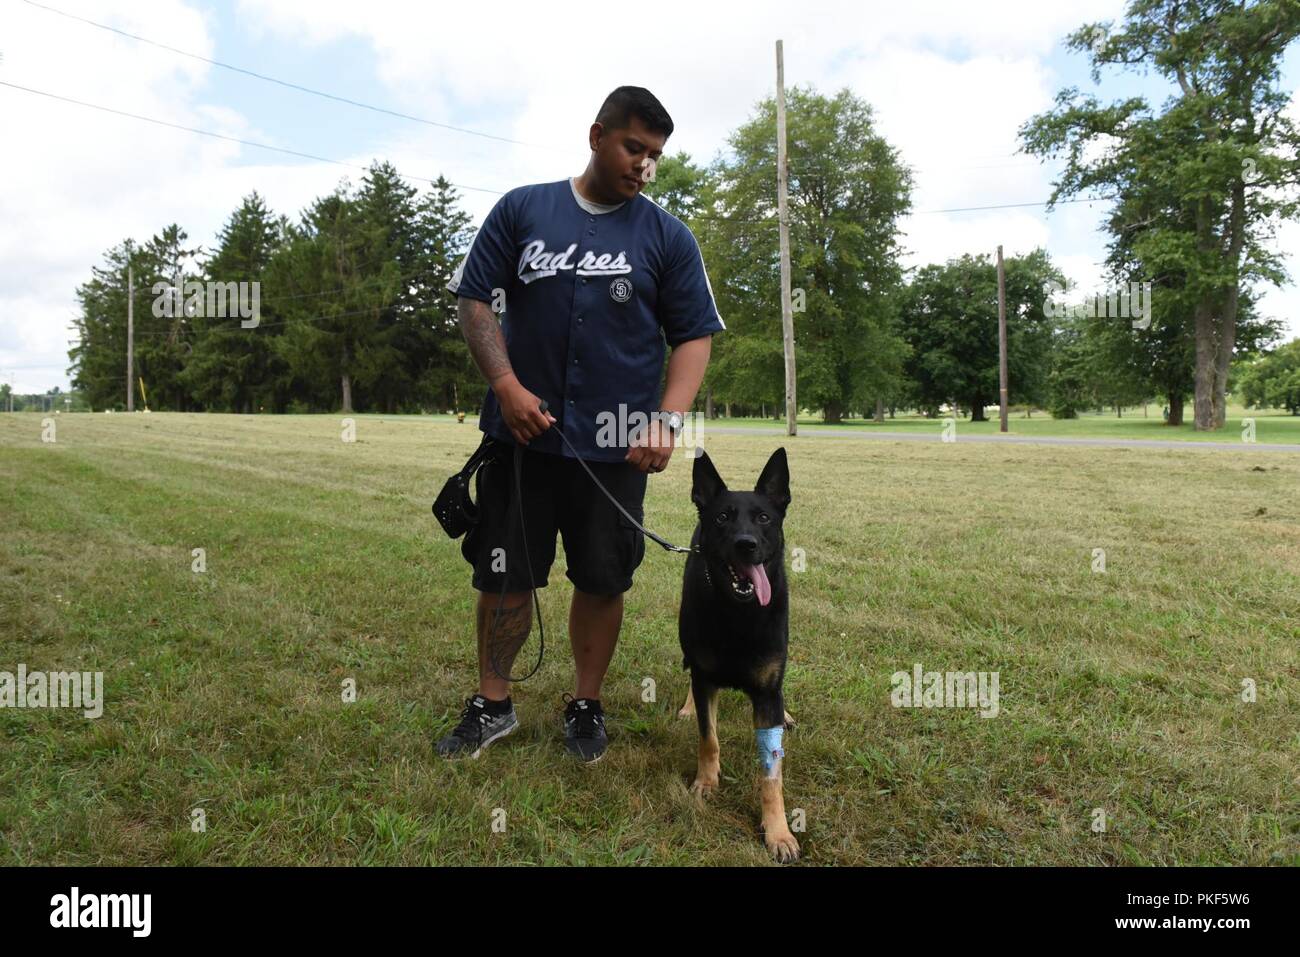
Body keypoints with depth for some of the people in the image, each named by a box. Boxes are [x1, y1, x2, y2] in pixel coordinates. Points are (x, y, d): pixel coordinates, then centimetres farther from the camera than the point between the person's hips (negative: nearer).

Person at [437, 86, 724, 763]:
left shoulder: (668, 237, 6)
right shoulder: (522, 210, 6)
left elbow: (694, 336, 4)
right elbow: (473, 298, 4)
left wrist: (668, 420, -10)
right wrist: (506, 385, -10)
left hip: (616, 445, 0)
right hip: (521, 434, 0)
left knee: (602, 581, 8)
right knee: (503, 575, 7)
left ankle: (586, 705, 28)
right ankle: (493, 704, 26)